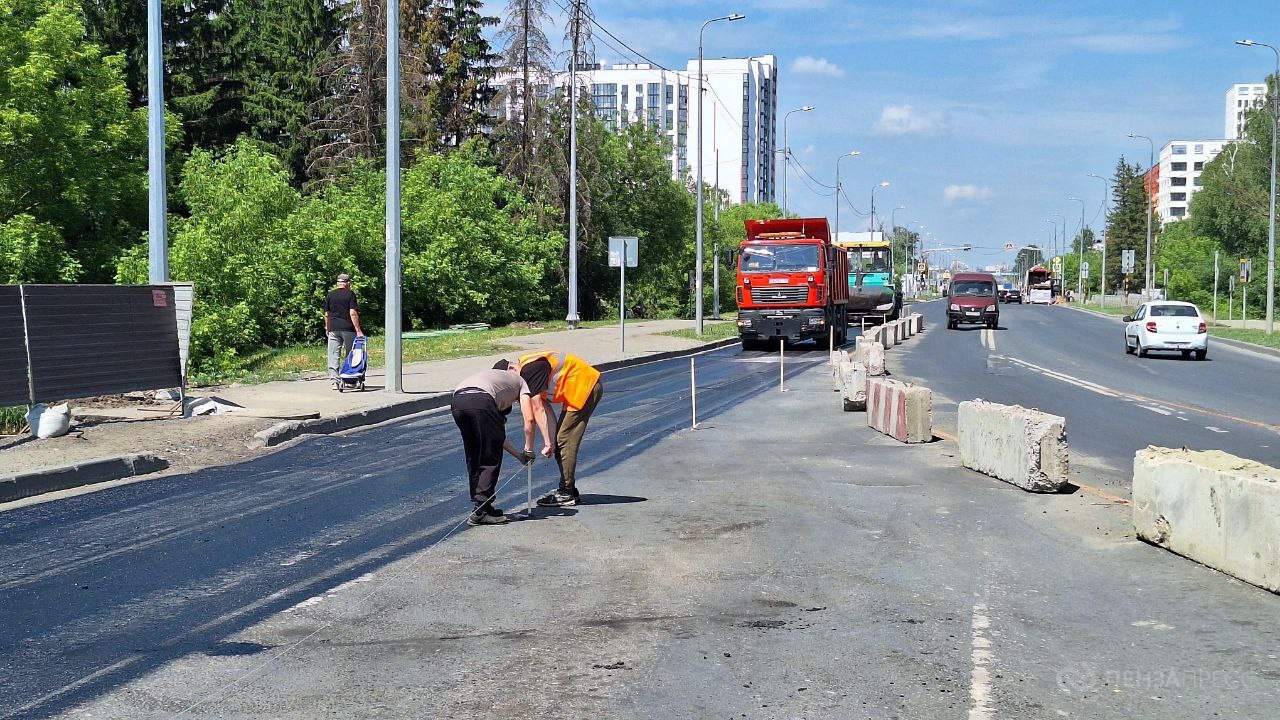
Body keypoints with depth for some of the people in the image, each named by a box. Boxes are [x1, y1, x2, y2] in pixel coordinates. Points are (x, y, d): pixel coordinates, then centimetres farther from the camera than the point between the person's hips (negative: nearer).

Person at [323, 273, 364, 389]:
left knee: (333, 356, 0)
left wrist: (327, 329, 22)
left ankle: (334, 380, -10)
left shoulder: (329, 295, 7)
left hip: (333, 329, 2)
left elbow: (326, 314, 10)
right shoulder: (350, 294, -3)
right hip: (348, 329, -2)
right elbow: (353, 313, -11)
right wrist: (358, 330, -10)